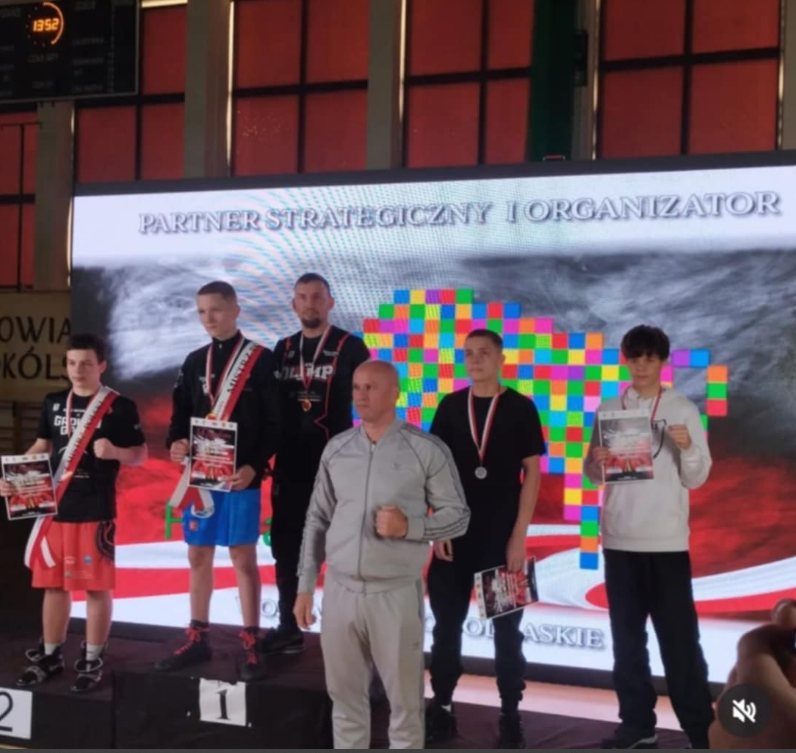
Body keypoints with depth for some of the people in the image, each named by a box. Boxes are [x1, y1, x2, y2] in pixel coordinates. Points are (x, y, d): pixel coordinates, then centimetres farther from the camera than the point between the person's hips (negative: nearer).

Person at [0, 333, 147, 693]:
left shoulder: (120, 407, -4)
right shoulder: (53, 403, 10)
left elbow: (140, 454, -2)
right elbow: (42, 447, 18)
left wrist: (114, 451, -21)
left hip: (96, 510, -5)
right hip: (54, 506, 5)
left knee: (97, 586, 1)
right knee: (53, 583, 12)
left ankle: (92, 661, 12)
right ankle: (50, 656, 25)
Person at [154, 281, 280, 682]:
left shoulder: (261, 359, -5)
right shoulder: (194, 362, 11)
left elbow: (274, 421, -9)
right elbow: (181, 414, 14)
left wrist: (254, 466, -19)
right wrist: (175, 442, -8)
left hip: (239, 477, -5)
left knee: (244, 559, 0)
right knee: (198, 557, 12)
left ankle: (251, 646, 9)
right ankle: (197, 640, 23)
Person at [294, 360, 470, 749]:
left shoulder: (427, 450, -4)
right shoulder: (336, 449, 7)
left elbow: (458, 515, -1)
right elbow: (317, 519, 12)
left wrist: (409, 527, -18)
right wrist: (305, 586, 10)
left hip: (396, 593, -3)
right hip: (339, 590, 4)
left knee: (404, 699, 6)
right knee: (345, 696, 12)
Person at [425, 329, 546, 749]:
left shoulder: (520, 408, -2)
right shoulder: (450, 407, 5)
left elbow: (533, 473, -4)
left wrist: (519, 535, -10)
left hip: (503, 535, -2)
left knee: (506, 627, 4)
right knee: (447, 624, 6)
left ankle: (510, 715, 11)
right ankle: (442, 707, 15)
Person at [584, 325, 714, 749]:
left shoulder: (683, 410, -2)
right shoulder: (608, 410, 7)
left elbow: (696, 478, -4)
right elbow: (593, 475, 10)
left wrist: (688, 448, -23)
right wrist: (597, 462, -12)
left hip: (666, 540, -3)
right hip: (618, 539, 4)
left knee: (679, 637, -3)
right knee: (627, 637, 8)